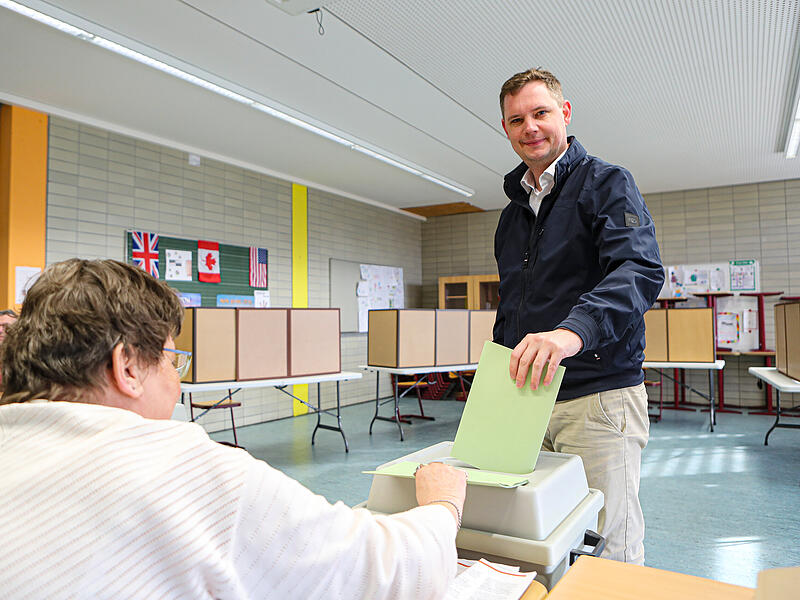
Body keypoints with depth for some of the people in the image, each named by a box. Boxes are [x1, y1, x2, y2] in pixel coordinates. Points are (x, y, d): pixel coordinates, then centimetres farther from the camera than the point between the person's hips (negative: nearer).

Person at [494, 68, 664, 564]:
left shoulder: (607, 183, -2)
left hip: (597, 398, -5)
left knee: (610, 555, 2)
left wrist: (573, 331, -38)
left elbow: (641, 270, -20)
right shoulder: (514, 209, 18)